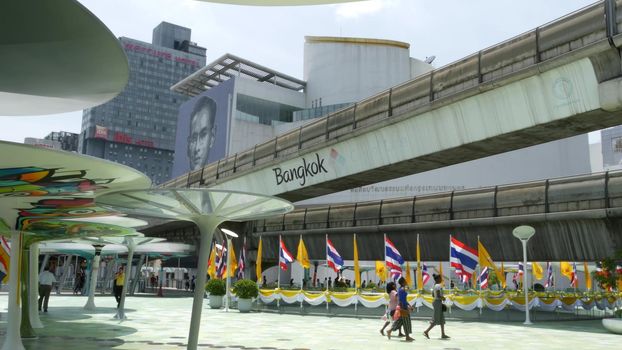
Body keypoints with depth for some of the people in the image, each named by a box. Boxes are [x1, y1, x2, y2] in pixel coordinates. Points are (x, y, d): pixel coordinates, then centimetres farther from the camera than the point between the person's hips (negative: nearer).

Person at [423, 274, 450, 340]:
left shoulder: (435, 285, 12)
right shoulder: (438, 286, -17)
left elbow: (433, 295, 20)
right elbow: (438, 296, -27)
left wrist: (441, 297, 16)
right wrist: (443, 298, -8)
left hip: (436, 302, 10)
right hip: (438, 302, -10)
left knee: (442, 319, 13)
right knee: (436, 320, -5)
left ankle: (443, 334, 16)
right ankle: (426, 331, -4)